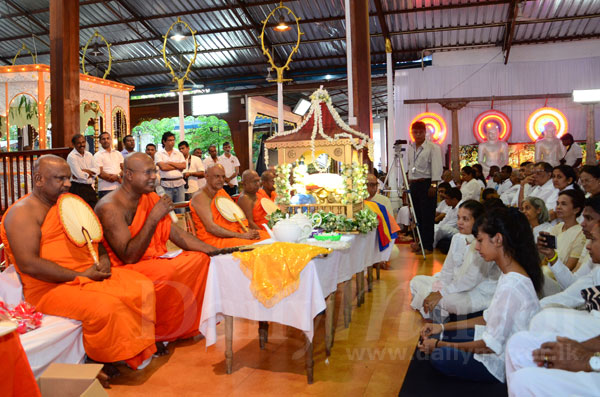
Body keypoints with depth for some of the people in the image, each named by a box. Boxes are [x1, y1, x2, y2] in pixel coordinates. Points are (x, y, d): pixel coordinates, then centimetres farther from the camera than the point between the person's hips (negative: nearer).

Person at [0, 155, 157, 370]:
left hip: (91, 274, 8)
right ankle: (102, 363, -5)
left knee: (143, 286, -10)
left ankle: (139, 350, 1)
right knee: (106, 307, -31)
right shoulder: (23, 212, -9)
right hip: (51, 288, -8)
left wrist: (103, 258, 1)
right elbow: (28, 264, -20)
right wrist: (79, 277, -19)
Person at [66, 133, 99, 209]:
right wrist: (90, 172, -1)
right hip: (78, 189, -6)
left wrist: (84, 171, -12)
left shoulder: (89, 155, 12)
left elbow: (96, 170, 2)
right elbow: (79, 174, -17)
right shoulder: (71, 156, -7)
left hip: (90, 188, 6)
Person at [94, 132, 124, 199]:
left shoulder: (118, 154, 17)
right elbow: (100, 173, -7)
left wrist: (118, 176, -12)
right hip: (105, 189, -4)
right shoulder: (98, 155, 2)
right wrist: (117, 179, -9)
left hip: (119, 188, 4)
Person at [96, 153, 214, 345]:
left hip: (151, 260, 8)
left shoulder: (150, 198, 5)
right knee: (166, 273, -34)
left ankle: (185, 327, 6)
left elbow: (176, 233, 7)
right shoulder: (111, 208, -19)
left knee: (200, 258, -3)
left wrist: (213, 250, -2)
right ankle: (155, 334, -9)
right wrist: (154, 218, -27)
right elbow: (129, 257, -24)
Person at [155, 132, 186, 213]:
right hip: (166, 185, -3)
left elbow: (184, 166, 0)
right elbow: (163, 167, -11)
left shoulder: (178, 153, 14)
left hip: (179, 184, 3)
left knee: (180, 210, 5)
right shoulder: (159, 154, 4)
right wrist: (178, 166, -3)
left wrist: (170, 163, -5)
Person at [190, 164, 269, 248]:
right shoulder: (200, 196, -9)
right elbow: (210, 227, -19)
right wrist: (241, 236, -23)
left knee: (267, 235, -9)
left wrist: (247, 230, -7)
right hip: (213, 239, -8)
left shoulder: (222, 192, 17)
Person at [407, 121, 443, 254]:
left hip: (427, 184, -6)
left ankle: (428, 246, 0)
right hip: (413, 184, 6)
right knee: (417, 215, 10)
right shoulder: (410, 148, 14)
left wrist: (433, 185, -18)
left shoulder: (433, 148, -4)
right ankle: (421, 242, 20)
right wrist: (408, 184, 14)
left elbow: (437, 168, -11)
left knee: (427, 216, -5)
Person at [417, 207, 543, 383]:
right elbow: (490, 318, 10)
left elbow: (492, 345, -25)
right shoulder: (511, 275, 2)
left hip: (501, 365, -9)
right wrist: (443, 327, 6)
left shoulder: (510, 286, -30)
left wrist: (439, 345, -14)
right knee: (436, 336, 5)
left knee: (438, 357, -16)